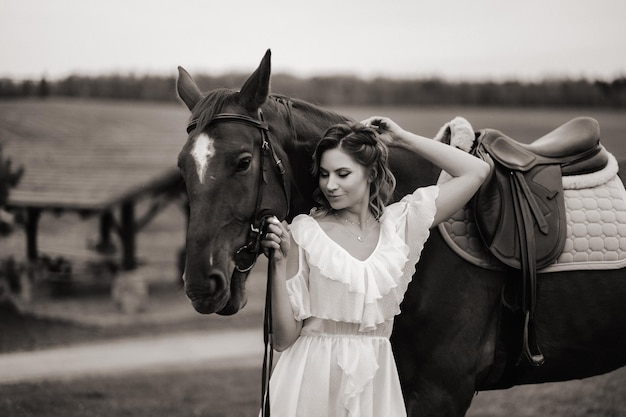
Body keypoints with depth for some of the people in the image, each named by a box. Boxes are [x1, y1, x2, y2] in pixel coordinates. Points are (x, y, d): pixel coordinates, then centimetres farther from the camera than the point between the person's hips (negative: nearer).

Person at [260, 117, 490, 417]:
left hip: (376, 381, 3)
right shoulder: (306, 232, -6)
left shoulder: (399, 224, 3)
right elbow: (283, 339, -7)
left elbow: (476, 171, 3)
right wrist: (279, 263, -19)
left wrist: (402, 139, 4)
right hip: (312, 379, -3)